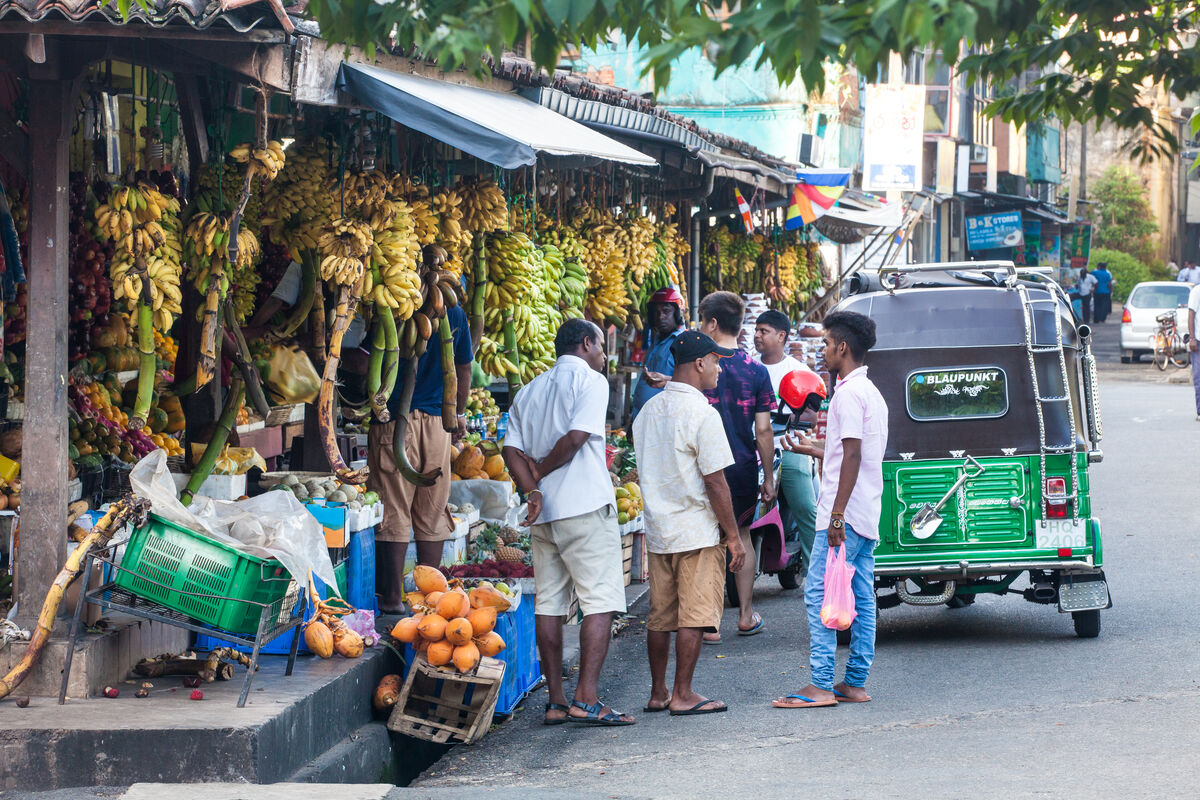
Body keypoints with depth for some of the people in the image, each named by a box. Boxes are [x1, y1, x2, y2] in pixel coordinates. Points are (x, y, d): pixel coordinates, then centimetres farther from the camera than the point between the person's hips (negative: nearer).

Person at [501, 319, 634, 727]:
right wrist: (540, 473, -1)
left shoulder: (529, 390, 19)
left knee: (549, 603, 8)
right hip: (585, 507, -7)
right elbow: (576, 437, -14)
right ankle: (586, 699, -14)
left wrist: (531, 489, -6)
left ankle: (556, 700, 9)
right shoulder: (590, 380, -1)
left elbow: (512, 449, 6)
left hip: (543, 511, 7)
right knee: (600, 601, -6)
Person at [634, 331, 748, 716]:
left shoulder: (648, 411, 10)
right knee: (693, 615, -2)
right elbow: (715, 483, -16)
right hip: (697, 532, -8)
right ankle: (682, 695, 0)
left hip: (657, 530, 8)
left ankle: (658, 693, 18)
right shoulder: (702, 414, -15)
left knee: (660, 616, 12)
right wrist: (733, 535, -9)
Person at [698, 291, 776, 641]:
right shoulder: (756, 371, -2)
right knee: (741, 536, 19)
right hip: (744, 468, 2)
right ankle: (746, 616, 21)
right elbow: (763, 431, -3)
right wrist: (769, 477, 5)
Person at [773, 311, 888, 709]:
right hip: (868, 514, 10)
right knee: (861, 598, 8)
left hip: (844, 513, -10)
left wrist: (836, 515, -22)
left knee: (819, 592, -9)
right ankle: (855, 683, 9)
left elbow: (852, 456, -20)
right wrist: (815, 449, 35)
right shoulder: (870, 392, 18)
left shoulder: (848, 393, -13)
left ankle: (821, 684, -13)